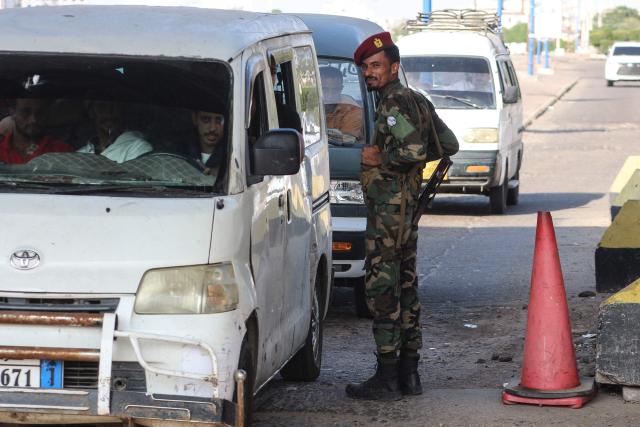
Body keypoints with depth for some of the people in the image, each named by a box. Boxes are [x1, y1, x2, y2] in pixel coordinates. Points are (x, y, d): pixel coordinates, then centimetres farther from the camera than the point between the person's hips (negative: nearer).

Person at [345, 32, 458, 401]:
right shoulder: (416, 101, 16)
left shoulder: (394, 104, -15)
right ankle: (408, 374, 18)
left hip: (387, 209, -10)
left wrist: (380, 158, -14)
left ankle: (386, 379, -7)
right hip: (408, 206, 10)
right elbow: (449, 145, 21)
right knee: (406, 288, 13)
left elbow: (414, 151, -27)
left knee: (382, 291, -8)